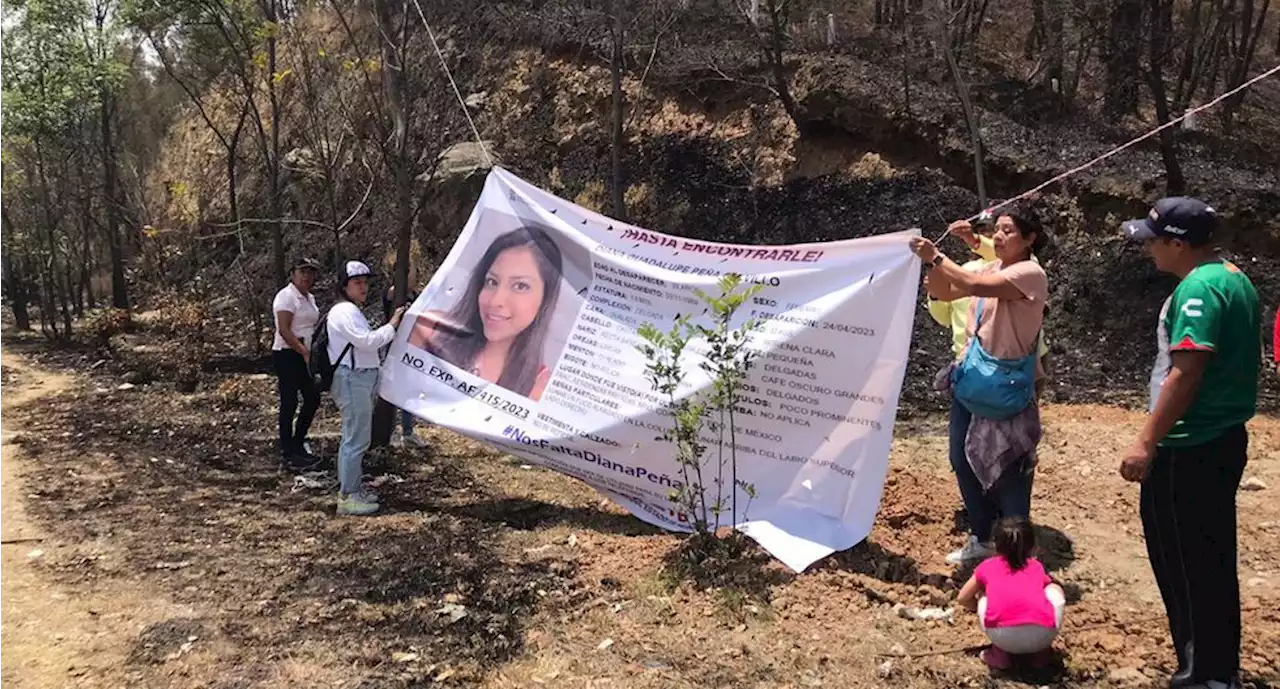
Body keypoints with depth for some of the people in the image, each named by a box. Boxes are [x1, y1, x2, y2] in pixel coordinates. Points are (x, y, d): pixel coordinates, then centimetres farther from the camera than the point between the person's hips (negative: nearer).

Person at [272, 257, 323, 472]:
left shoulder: (310, 298, 14)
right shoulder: (287, 296, -12)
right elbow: (284, 330, -20)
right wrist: (305, 352, -25)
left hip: (305, 356, 9)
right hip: (287, 355, -9)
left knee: (313, 399, 10)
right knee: (289, 403, -3)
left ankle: (297, 444, 24)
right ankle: (287, 453, 5)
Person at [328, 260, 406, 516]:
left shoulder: (353, 311, 20)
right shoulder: (343, 312, -13)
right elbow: (367, 341, -22)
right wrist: (392, 325, -14)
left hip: (362, 378, 11)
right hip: (352, 379, -11)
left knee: (353, 437, 16)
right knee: (357, 439, -10)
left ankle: (352, 488, 25)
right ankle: (348, 497, -6)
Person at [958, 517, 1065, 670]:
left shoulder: (988, 566, 25)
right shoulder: (1037, 566, 29)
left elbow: (962, 599, 35)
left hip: (1002, 637, 0)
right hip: (1042, 634, 0)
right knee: (1055, 591, 29)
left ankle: (1000, 654, 18)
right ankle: (1042, 651, 24)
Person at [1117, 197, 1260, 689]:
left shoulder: (1198, 289, -19)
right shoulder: (1236, 280, 12)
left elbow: (1185, 375, -24)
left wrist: (1145, 442, -21)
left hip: (1188, 451, -10)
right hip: (1223, 440, 10)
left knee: (1182, 564, 2)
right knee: (1212, 560, 17)